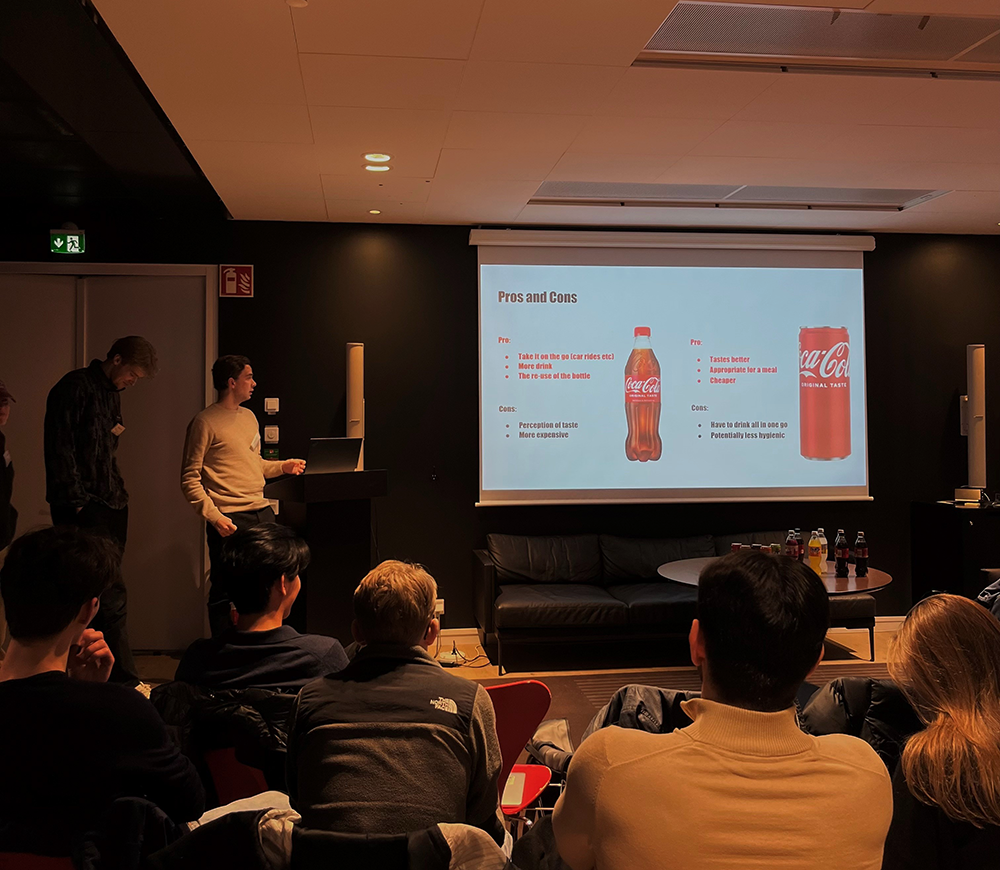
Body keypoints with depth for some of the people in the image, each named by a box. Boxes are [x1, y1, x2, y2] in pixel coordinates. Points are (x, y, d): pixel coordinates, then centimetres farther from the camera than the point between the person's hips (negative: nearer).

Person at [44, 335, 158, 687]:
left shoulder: (112, 394, 21)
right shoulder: (74, 388, -6)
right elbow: (60, 450, -12)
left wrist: (118, 493, 15)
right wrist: (76, 501, -16)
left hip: (110, 505, 9)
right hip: (83, 509, -9)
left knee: (103, 595, 8)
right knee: (112, 596, -10)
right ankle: (125, 681, -7)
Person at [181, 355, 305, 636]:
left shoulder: (249, 417, 18)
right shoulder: (205, 422, -6)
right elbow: (190, 480, -8)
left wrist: (283, 466, 14)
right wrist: (214, 516, -18)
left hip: (262, 512, 7)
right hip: (229, 519, -7)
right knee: (226, 592, -1)